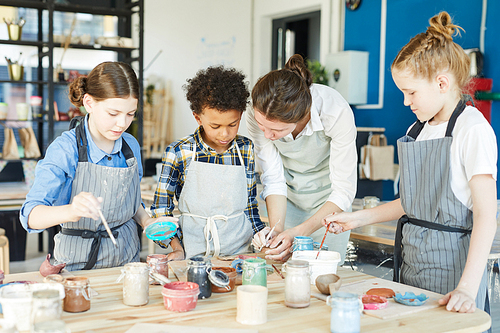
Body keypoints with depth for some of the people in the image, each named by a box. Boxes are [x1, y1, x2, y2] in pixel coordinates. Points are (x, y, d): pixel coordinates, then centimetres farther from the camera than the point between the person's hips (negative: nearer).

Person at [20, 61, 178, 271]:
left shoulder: (131, 146, 5)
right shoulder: (64, 149, -11)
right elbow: (31, 216, -18)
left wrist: (147, 222, 2)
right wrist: (71, 211, -36)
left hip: (127, 257, 3)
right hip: (78, 262, -3)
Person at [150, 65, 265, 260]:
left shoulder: (247, 150, 4)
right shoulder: (179, 153, -4)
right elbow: (161, 205, 4)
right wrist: (176, 248, -3)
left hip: (239, 249, 2)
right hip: (194, 250, -2)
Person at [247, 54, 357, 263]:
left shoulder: (336, 113, -35)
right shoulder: (258, 115, -27)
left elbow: (343, 192, -30)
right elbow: (273, 178, -19)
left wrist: (298, 232, -39)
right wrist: (277, 229, -33)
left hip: (328, 199, -2)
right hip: (288, 196, 2)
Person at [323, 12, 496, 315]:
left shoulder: (473, 130, -13)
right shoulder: (417, 130, 11)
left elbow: (486, 216, -19)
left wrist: (468, 287, -26)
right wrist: (357, 219, 11)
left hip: (450, 264, -7)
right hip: (412, 262, 7)